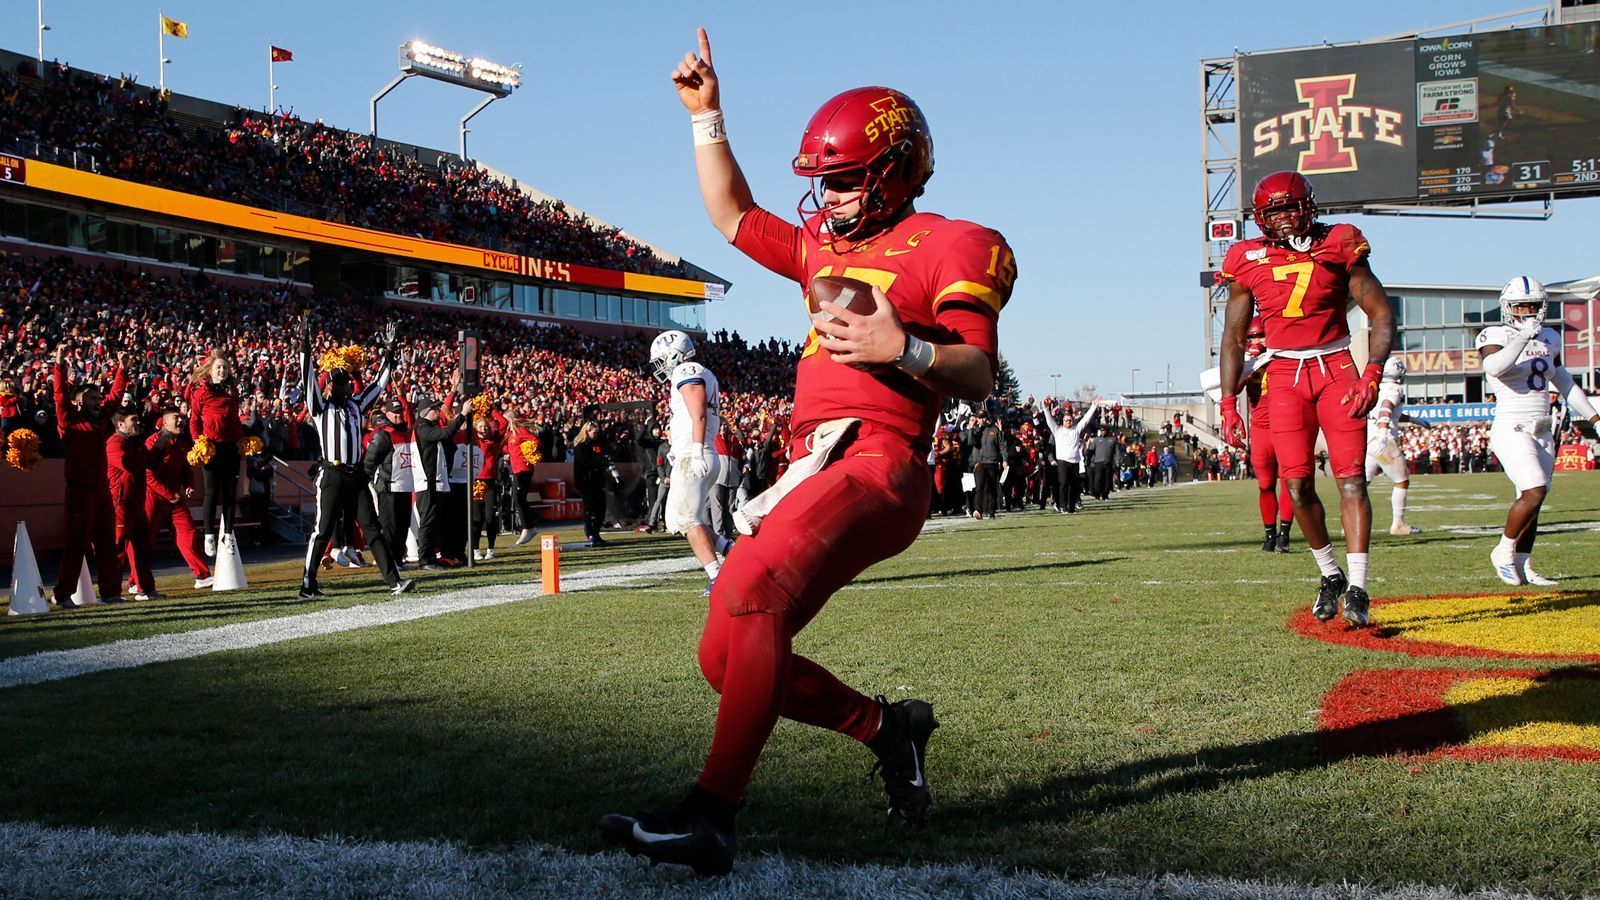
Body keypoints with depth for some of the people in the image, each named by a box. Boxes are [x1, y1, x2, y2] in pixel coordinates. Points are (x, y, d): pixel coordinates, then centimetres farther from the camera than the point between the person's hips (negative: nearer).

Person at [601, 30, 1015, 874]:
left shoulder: (949, 248, 3)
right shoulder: (824, 247, 25)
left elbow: (977, 376, -6)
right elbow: (733, 217, 36)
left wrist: (905, 348, -23)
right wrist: (706, 117, 31)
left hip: (879, 462, -9)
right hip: (808, 466, 9)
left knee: (755, 591, -32)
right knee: (728, 657, 2)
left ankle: (710, 815, -33)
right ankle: (886, 724, 18)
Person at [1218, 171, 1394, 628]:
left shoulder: (1338, 247, -2)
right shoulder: (1249, 260, 3)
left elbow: (1381, 315, 0)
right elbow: (1234, 337, 11)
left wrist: (1371, 377, -13)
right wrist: (1228, 405, 5)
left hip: (1335, 368, -1)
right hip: (1284, 375, 2)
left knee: (1351, 478, -10)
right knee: (1298, 486, -5)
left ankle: (1357, 590, -10)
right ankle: (1330, 573, 16)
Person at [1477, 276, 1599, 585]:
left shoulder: (1549, 339, 15)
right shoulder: (1495, 336, -5)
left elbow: (1565, 383, 26)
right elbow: (1495, 367, -28)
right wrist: (1523, 337, -28)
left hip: (1542, 431, 7)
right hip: (1512, 429, -7)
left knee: (1531, 501, 6)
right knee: (1535, 492, -19)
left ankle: (1523, 567, 12)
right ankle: (1503, 552, -2)